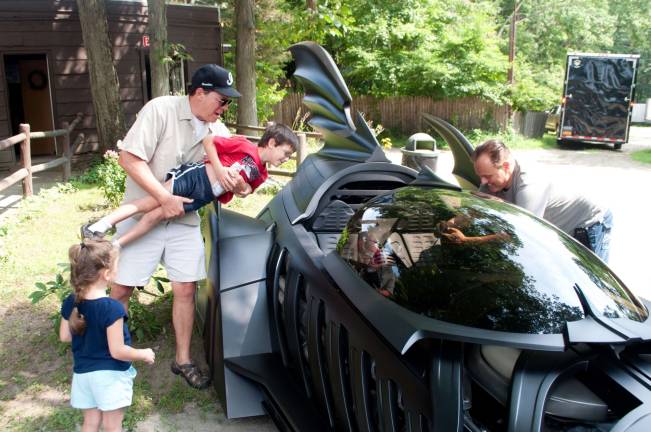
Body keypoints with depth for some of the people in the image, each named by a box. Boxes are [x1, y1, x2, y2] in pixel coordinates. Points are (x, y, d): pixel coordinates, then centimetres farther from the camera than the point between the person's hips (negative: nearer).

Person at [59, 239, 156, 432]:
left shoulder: (70, 303, -6)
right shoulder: (112, 308, -26)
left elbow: (64, 336, 7)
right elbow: (117, 351, -22)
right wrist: (144, 354, -6)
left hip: (83, 373, 6)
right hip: (110, 374, -6)